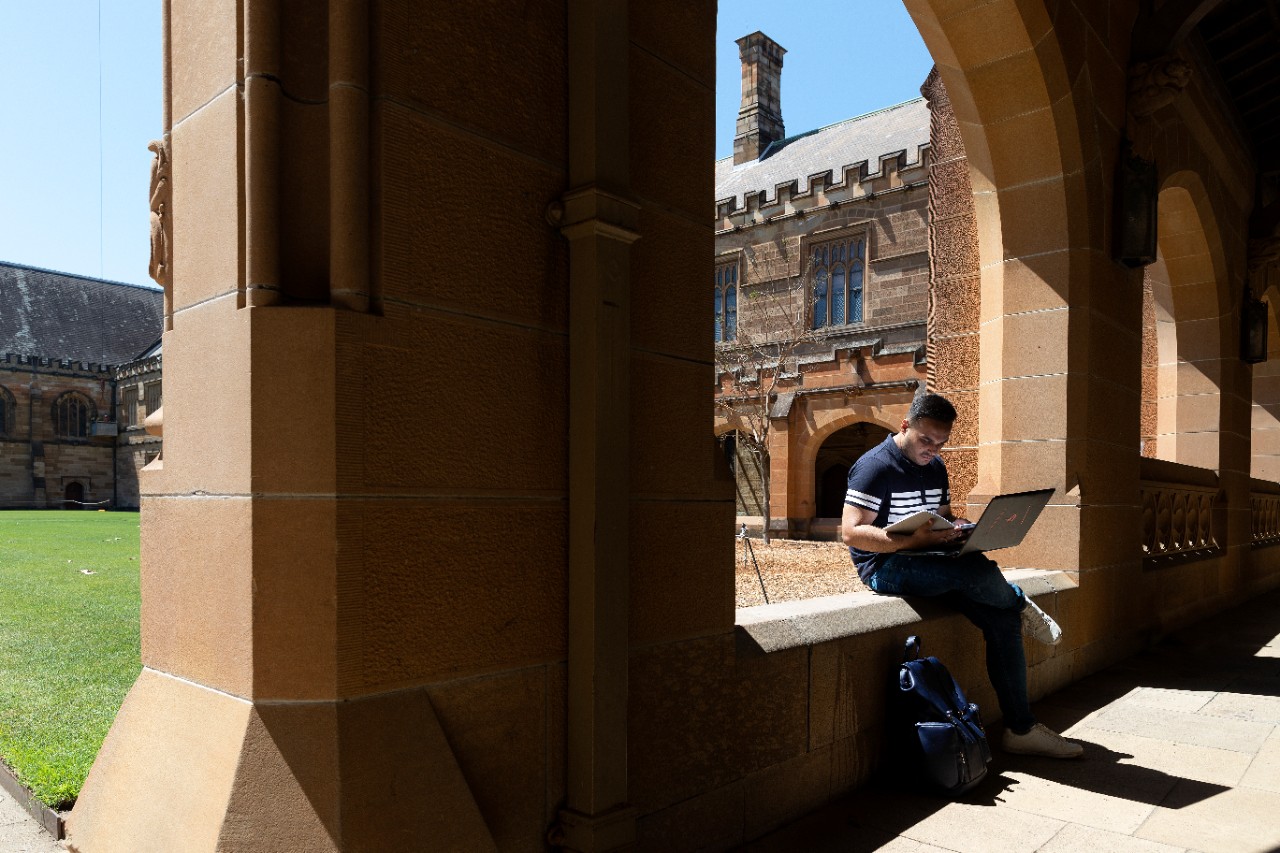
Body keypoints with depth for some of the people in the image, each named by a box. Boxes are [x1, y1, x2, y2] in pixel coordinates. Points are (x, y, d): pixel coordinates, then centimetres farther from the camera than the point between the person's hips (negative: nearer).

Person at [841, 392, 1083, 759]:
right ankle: (1019, 604, 5)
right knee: (980, 571, -31)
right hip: (885, 565, -8)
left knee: (1002, 619, -11)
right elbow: (851, 532, -20)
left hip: (932, 562, 8)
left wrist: (956, 527, -3)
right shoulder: (875, 466, -13)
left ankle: (1021, 728, -1)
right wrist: (912, 541, -32)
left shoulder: (935, 467, 13)